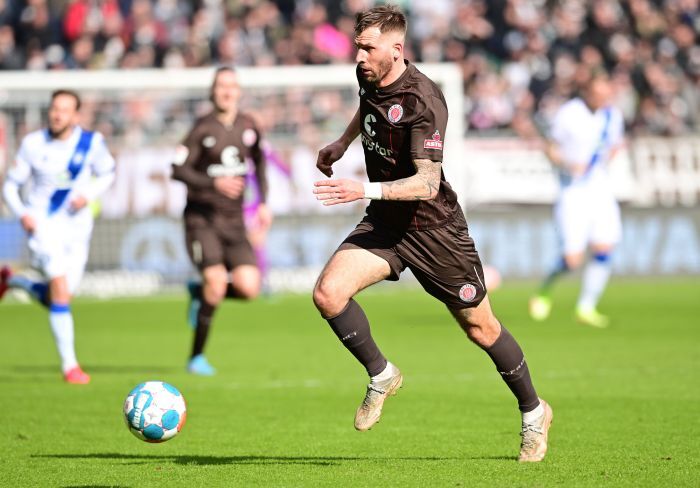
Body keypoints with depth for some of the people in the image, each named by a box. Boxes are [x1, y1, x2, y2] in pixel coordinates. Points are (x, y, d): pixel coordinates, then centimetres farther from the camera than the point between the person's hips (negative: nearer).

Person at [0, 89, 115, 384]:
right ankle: (69, 364, -11)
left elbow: (107, 174, 10)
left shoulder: (91, 142, -6)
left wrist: (88, 194, -10)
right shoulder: (33, 144, -8)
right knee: (60, 288, -19)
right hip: (43, 224, -3)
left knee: (57, 298, 5)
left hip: (77, 225, 3)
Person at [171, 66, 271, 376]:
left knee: (248, 289, -11)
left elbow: (259, 162, 22)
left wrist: (263, 203, 13)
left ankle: (199, 293, 21)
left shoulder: (248, 125, 6)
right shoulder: (203, 129, -8)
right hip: (202, 219, -5)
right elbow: (178, 169, -12)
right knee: (216, 283, -19)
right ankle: (196, 357, -2)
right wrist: (214, 183, -24)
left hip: (234, 221, 5)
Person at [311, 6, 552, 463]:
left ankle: (533, 412, 29)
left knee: (480, 327, 7)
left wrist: (365, 190, -42)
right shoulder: (370, 76, -3)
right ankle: (381, 376, 5)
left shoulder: (423, 101, -26)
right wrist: (342, 142, 18)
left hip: (433, 228, -6)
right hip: (383, 222, 6)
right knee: (329, 293, -18)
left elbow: (427, 183, -32)